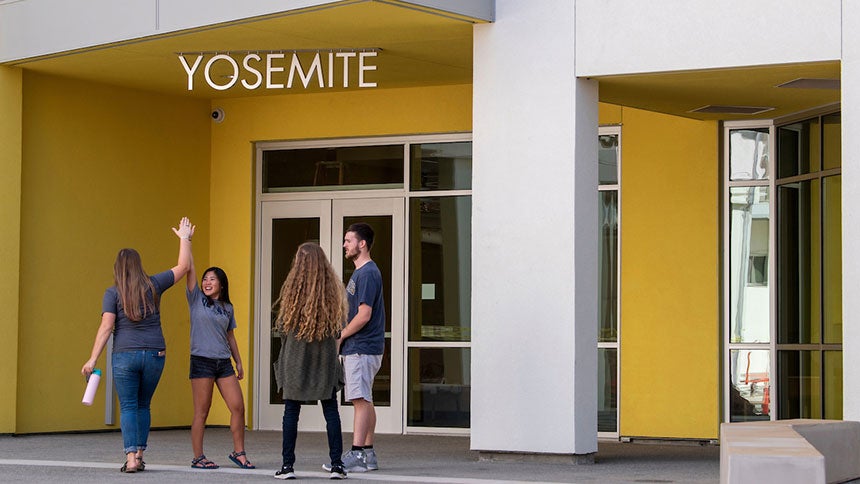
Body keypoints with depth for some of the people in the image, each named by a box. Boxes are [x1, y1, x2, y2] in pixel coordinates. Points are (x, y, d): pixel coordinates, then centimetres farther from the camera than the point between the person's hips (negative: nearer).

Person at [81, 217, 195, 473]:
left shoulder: (113, 293, -3)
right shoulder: (153, 285, 4)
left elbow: (106, 327, -11)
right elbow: (183, 267, 14)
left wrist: (93, 359, -11)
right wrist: (184, 239, 27)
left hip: (125, 356, -3)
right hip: (154, 355, 3)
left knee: (128, 407, 0)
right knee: (143, 405, 15)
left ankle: (131, 458, -11)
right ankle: (139, 455, 14)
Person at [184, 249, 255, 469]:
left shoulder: (228, 308, 13)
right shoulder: (197, 299, 2)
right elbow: (189, 269, -6)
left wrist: (239, 362, 18)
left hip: (224, 362, 4)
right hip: (202, 361, -4)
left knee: (238, 407, -1)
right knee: (202, 412, -2)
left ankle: (238, 452, 11)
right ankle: (198, 457, 4)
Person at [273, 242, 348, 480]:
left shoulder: (293, 289, -8)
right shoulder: (333, 288, -1)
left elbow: (282, 327, -2)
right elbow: (339, 326, 3)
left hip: (296, 360, -2)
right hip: (326, 361, 2)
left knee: (291, 411, 3)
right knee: (330, 410, 7)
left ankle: (287, 465, 3)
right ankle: (336, 464, 5)